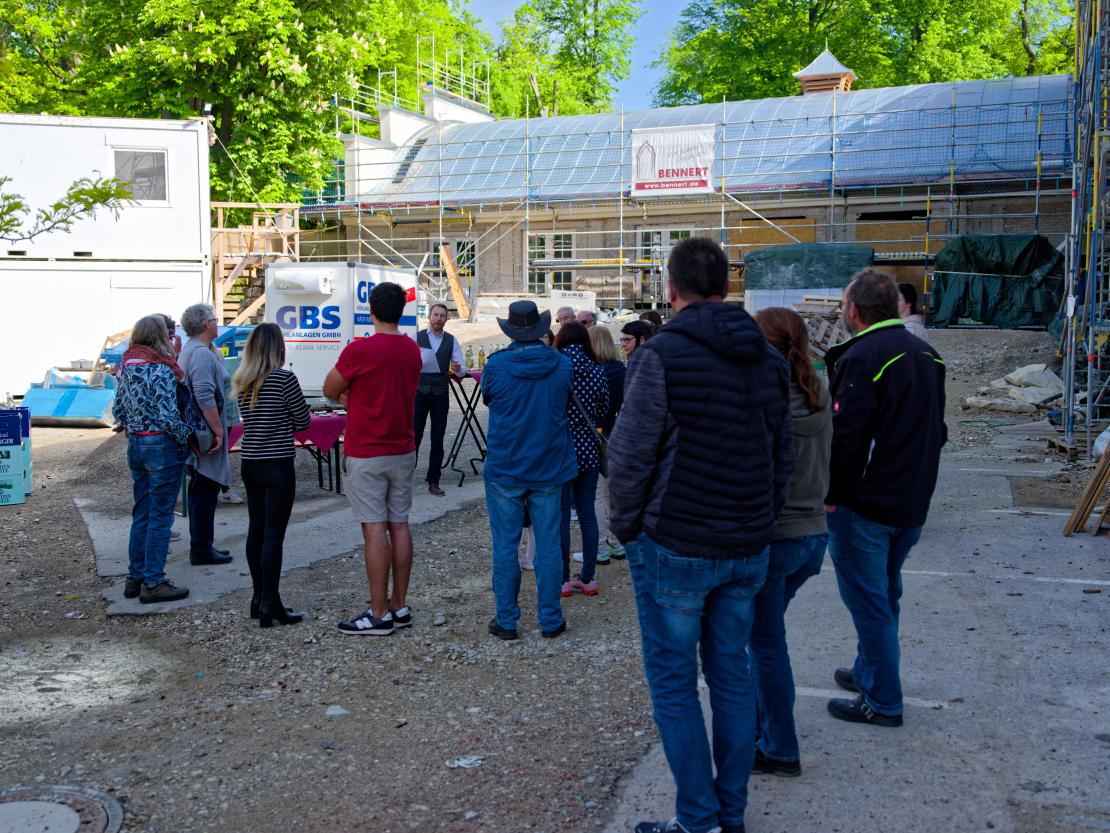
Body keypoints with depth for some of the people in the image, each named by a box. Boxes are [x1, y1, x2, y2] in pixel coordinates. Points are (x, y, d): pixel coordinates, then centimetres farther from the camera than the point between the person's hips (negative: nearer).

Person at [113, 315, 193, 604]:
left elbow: (117, 409, 12)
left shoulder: (127, 367, 8)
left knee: (141, 514, 16)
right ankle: (153, 583, 4)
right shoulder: (161, 370, -17)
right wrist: (188, 437, -7)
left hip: (135, 444, 8)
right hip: (161, 445, -8)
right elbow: (168, 417, -21)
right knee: (160, 516, 0)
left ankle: (135, 578, 23)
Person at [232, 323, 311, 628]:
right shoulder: (285, 378, -13)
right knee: (273, 535, -4)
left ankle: (259, 597, 22)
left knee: (256, 530, 13)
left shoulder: (242, 382, 6)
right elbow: (303, 422, -6)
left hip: (250, 463, 7)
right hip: (278, 465, -7)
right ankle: (269, 605, -3)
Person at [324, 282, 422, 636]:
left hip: (366, 455, -7)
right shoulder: (413, 350, 7)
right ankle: (399, 606, 17)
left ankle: (379, 615, 1)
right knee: (399, 525, 10)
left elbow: (329, 391, -3)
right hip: (403, 451, 7)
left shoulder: (359, 350, -15)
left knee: (374, 529, -4)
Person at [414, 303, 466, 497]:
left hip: (441, 395, 2)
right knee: (414, 436, -4)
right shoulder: (417, 337, 1)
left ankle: (433, 481, 15)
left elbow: (462, 366, 3)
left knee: (438, 439, 7)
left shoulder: (452, 341, 7)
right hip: (419, 392, -2)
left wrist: (457, 369, -20)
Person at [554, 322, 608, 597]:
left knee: (561, 514, 3)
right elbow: (603, 414, 9)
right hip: (588, 449, 4)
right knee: (587, 512, 10)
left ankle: (563, 579, 8)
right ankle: (588, 578, 14)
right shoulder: (596, 372, 1)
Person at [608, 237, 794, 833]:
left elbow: (630, 457, -14)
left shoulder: (661, 356, -14)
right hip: (748, 550, 6)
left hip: (675, 546, -6)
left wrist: (625, 528, 0)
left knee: (674, 683, 7)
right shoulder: (768, 359, 6)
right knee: (731, 673, 16)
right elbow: (783, 455, 11)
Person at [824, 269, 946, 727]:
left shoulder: (861, 358, -18)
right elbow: (937, 430, 17)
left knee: (868, 602, 1)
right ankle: (869, 672, 36)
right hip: (913, 502, 9)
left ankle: (882, 701, 9)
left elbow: (845, 435, -23)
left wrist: (831, 495, -12)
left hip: (865, 505, -9)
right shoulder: (926, 354, 10)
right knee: (885, 594, 21)